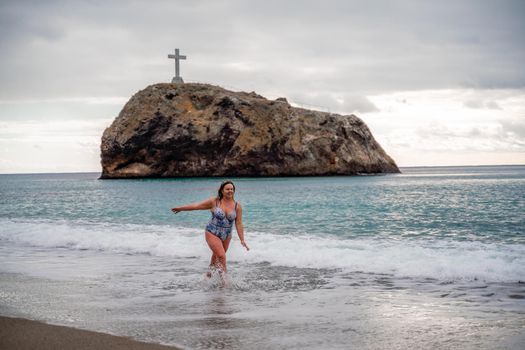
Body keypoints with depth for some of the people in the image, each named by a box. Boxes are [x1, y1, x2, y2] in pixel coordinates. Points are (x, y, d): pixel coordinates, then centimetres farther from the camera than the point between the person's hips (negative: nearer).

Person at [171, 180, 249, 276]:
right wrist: (180, 208, 3)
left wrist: (242, 240, -10)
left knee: (216, 256, 17)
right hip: (212, 233, -3)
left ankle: (210, 271, 41)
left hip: (226, 236, 3)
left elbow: (239, 224, -5)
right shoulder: (214, 202, -10)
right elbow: (197, 206, -2)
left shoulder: (237, 206, -5)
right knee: (221, 256, -17)